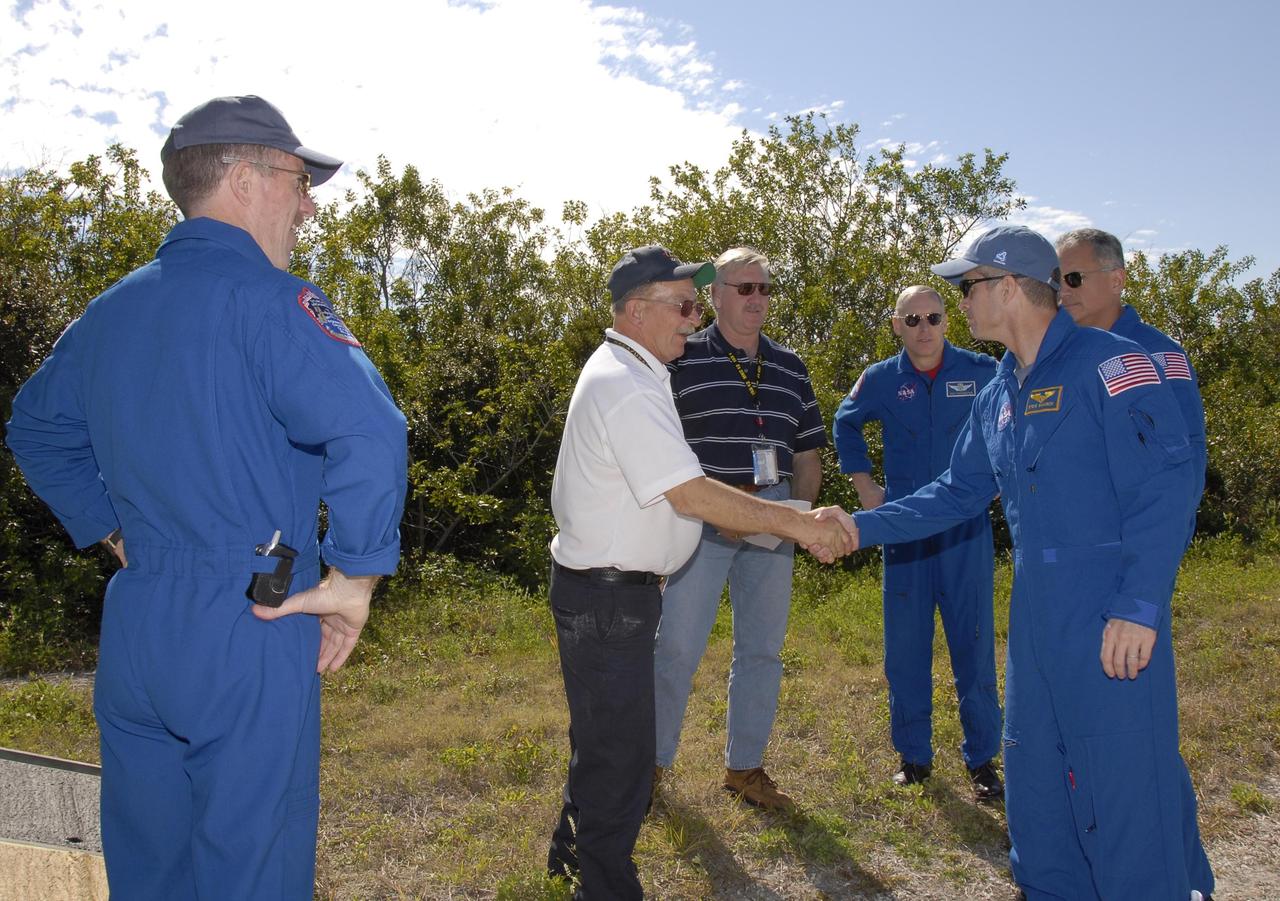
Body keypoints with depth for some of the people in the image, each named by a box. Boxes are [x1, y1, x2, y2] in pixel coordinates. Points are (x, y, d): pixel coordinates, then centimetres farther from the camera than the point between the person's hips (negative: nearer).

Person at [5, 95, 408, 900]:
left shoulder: (110, 311, 11)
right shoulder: (265, 297, -15)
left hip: (131, 626, 8)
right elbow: (368, 433, -28)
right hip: (249, 629, -8)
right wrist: (353, 581, -18)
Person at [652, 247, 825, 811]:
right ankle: (652, 761, 19)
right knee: (678, 645, -1)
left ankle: (745, 767, 27)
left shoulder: (789, 368, 13)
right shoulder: (683, 360, -3)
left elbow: (807, 452, 17)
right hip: (702, 518, -5)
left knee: (762, 649, 12)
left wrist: (801, 511, 2)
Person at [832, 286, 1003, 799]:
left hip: (966, 529, -1)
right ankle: (913, 754, 22)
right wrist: (863, 483, 12)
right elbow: (846, 424, 20)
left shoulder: (982, 372, -2)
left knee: (973, 642, 3)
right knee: (905, 648, 7)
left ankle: (982, 759, 17)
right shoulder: (880, 380, 2)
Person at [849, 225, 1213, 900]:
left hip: (1114, 624, -8)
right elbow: (958, 492, 19)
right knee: (1033, 785, 18)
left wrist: (1138, 608, -21)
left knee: (1127, 791, -1)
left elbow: (1164, 487, -17)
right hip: (1035, 618, 8)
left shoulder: (1108, 362, -11)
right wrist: (863, 527, 10)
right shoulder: (997, 394, 14)